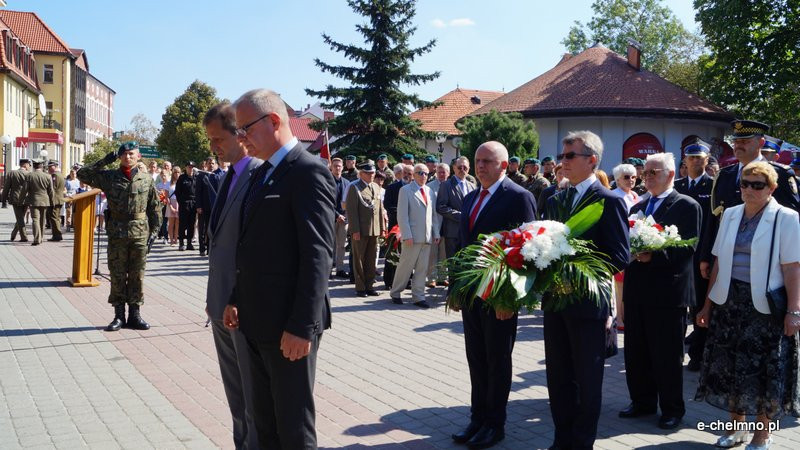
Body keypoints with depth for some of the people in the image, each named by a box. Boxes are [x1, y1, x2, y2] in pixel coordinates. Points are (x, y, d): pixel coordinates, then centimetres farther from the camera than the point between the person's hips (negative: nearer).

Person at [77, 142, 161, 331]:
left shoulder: (147, 179, 5)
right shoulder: (109, 177, 2)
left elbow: (155, 206, 10)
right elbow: (82, 174, -1)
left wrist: (154, 230, 5)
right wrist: (104, 162, -7)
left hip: (140, 232, 1)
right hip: (117, 232, 0)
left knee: (137, 275, 6)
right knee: (117, 275, 4)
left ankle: (134, 314, 15)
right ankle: (119, 315, 13)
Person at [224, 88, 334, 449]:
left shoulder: (309, 172, -14)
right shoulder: (261, 173, 15)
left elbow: (318, 255, -19)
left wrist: (301, 326, -22)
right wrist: (237, 299, 14)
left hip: (289, 324, -9)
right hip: (257, 321, 9)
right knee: (265, 420, 18)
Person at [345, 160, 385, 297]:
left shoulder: (376, 187, 15)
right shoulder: (354, 187, -6)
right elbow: (351, 210, -11)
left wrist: (382, 228, 11)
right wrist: (355, 230, -16)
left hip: (374, 230, 6)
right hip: (360, 231, -6)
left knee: (371, 260, 11)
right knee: (359, 260, 3)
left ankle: (369, 286, 20)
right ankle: (360, 288, 11)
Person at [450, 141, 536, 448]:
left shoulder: (519, 197, -11)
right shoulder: (470, 199, 13)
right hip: (471, 293, 7)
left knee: (497, 362, 7)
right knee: (476, 360, 15)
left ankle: (495, 425, 21)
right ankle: (478, 418, 27)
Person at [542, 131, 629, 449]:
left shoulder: (609, 201, -9)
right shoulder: (555, 201, 12)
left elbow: (620, 256, -14)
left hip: (587, 301, -6)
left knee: (587, 380, 7)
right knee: (558, 376, 14)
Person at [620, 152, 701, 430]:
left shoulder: (687, 206, -5)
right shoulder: (638, 206, 16)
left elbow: (688, 248, -14)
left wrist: (653, 256, -23)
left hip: (668, 292, -6)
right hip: (636, 290, 6)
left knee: (667, 355, 4)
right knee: (636, 352, 13)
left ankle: (672, 408, 18)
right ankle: (642, 402, 27)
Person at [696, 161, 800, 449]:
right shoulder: (730, 215, 8)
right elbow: (719, 263, 9)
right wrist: (708, 305, 8)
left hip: (764, 304, -4)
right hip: (729, 301, 4)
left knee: (765, 368, 4)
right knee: (730, 364, 10)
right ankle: (737, 426, 27)